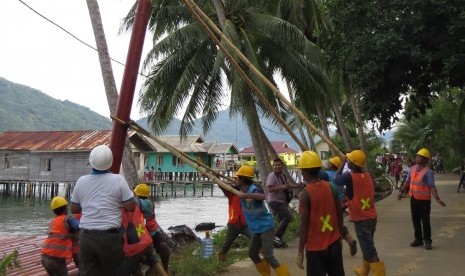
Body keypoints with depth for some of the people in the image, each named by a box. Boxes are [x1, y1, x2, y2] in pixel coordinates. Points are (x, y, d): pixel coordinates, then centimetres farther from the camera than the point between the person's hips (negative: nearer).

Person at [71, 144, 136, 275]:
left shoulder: (81, 181, 4)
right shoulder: (118, 180, -7)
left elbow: (74, 209, 14)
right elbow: (131, 207, -5)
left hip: (86, 237, 3)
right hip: (109, 237, -3)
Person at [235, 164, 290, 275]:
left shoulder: (253, 190, -23)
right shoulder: (243, 189, 3)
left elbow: (262, 196, -47)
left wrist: (245, 195, -48)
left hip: (266, 227, -10)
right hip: (257, 229, 10)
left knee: (269, 257, -14)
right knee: (252, 254, 17)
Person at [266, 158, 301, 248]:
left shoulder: (283, 175, 12)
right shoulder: (272, 176, -15)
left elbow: (287, 185, 29)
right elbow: (269, 189, -26)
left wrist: (298, 186, 18)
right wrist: (282, 187, -29)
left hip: (281, 202, 10)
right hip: (274, 202, -10)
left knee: (282, 221, 13)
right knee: (288, 216, -20)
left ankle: (277, 241, 21)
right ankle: (276, 236, -16)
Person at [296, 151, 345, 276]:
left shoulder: (305, 194, -17)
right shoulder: (331, 187, -1)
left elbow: (304, 225, -17)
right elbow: (339, 215, 5)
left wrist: (300, 252, -10)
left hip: (315, 248, -5)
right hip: (334, 244, 5)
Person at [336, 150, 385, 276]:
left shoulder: (349, 177, -20)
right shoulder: (368, 175, 0)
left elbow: (336, 179, -1)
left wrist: (343, 163, 4)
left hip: (361, 219, -8)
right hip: (372, 216, 8)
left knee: (369, 249, -3)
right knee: (367, 246, 22)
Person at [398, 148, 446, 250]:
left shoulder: (428, 172, -15)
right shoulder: (412, 169, 5)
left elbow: (432, 186, -18)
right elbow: (407, 181, 16)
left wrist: (437, 199, -27)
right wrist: (401, 191, 18)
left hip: (424, 199, -6)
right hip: (413, 199, 6)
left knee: (425, 221, 1)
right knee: (415, 220, 12)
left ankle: (427, 241, 12)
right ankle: (418, 239, 24)